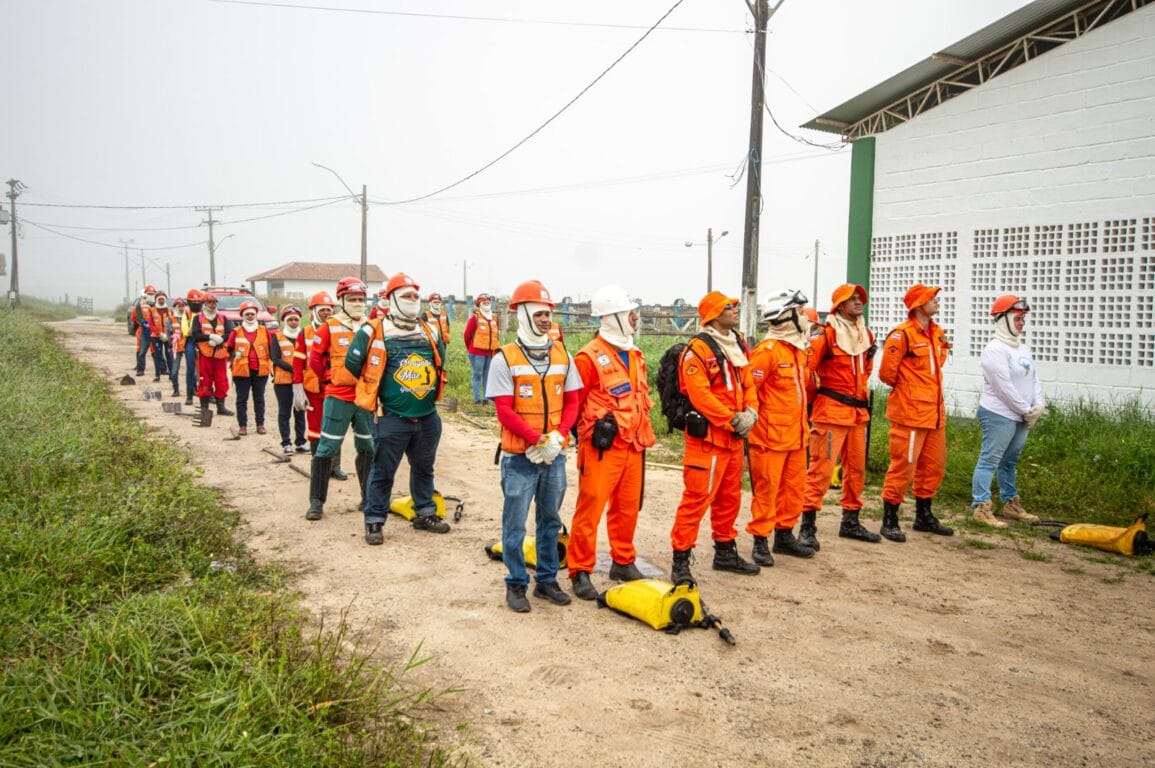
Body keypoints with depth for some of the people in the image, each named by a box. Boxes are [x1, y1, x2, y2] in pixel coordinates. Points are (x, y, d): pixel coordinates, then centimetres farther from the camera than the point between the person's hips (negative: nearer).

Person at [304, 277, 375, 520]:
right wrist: (329, 378, 4)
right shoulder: (329, 327, -3)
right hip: (338, 397, -3)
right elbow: (315, 358, 3)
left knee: (367, 447, 12)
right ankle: (317, 501, 8)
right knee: (327, 448, -2)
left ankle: (368, 498, 24)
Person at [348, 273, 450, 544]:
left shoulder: (431, 332, 8)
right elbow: (353, 364, -1)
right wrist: (378, 390, 7)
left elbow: (440, 365, 23)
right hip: (391, 418, -5)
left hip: (428, 417, 6)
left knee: (424, 468, 18)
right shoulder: (374, 331, -9)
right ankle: (374, 522, 16)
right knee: (383, 471, 4)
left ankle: (425, 514, 33)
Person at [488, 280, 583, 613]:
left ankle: (547, 579, 29)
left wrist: (558, 437, -10)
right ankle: (516, 584, 19)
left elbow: (571, 402, 6)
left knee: (550, 520, 15)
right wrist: (538, 440, -17)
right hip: (519, 457, -4)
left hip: (554, 456, 5)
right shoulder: (505, 358, -9)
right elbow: (504, 411, -13)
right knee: (514, 525, 4)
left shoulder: (562, 356, 5)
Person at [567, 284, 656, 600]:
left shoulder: (635, 355, 13)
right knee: (590, 509, -3)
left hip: (633, 446, 8)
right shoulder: (589, 357, -12)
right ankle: (580, 571, 7)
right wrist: (595, 427, -7)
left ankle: (623, 562, 31)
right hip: (602, 448, -8)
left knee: (628, 508, 16)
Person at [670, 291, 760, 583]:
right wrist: (733, 419, -19)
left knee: (730, 497, 19)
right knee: (697, 499, -8)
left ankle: (725, 551, 35)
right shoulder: (698, 349, -14)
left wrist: (750, 412, -4)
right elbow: (700, 394, -21)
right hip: (707, 436, -9)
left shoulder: (738, 344, 13)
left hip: (734, 437, 9)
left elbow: (748, 383, 14)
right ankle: (680, 562, -1)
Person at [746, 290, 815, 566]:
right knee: (766, 489, 0)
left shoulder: (800, 348, 13)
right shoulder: (767, 350, -16)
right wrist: (754, 417, -12)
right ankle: (760, 540, 10)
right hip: (770, 434, -9)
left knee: (794, 487, 15)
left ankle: (784, 535, 28)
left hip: (795, 434, 9)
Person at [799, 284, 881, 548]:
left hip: (858, 410, 8)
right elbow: (807, 367, -14)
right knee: (821, 468, -8)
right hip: (831, 409, -8)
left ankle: (851, 522, 27)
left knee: (856, 468, 14)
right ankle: (807, 526, -2)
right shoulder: (828, 334, -11)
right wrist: (814, 397, -8)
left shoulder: (865, 334, 13)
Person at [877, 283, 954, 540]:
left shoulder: (938, 333, 12)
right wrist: (906, 389, 3)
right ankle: (889, 521, 6)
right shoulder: (902, 335, -13)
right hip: (910, 413, -8)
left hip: (935, 412, 8)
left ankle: (924, 516, 29)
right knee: (903, 467, -4)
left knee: (934, 466, 15)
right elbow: (886, 372, -12)